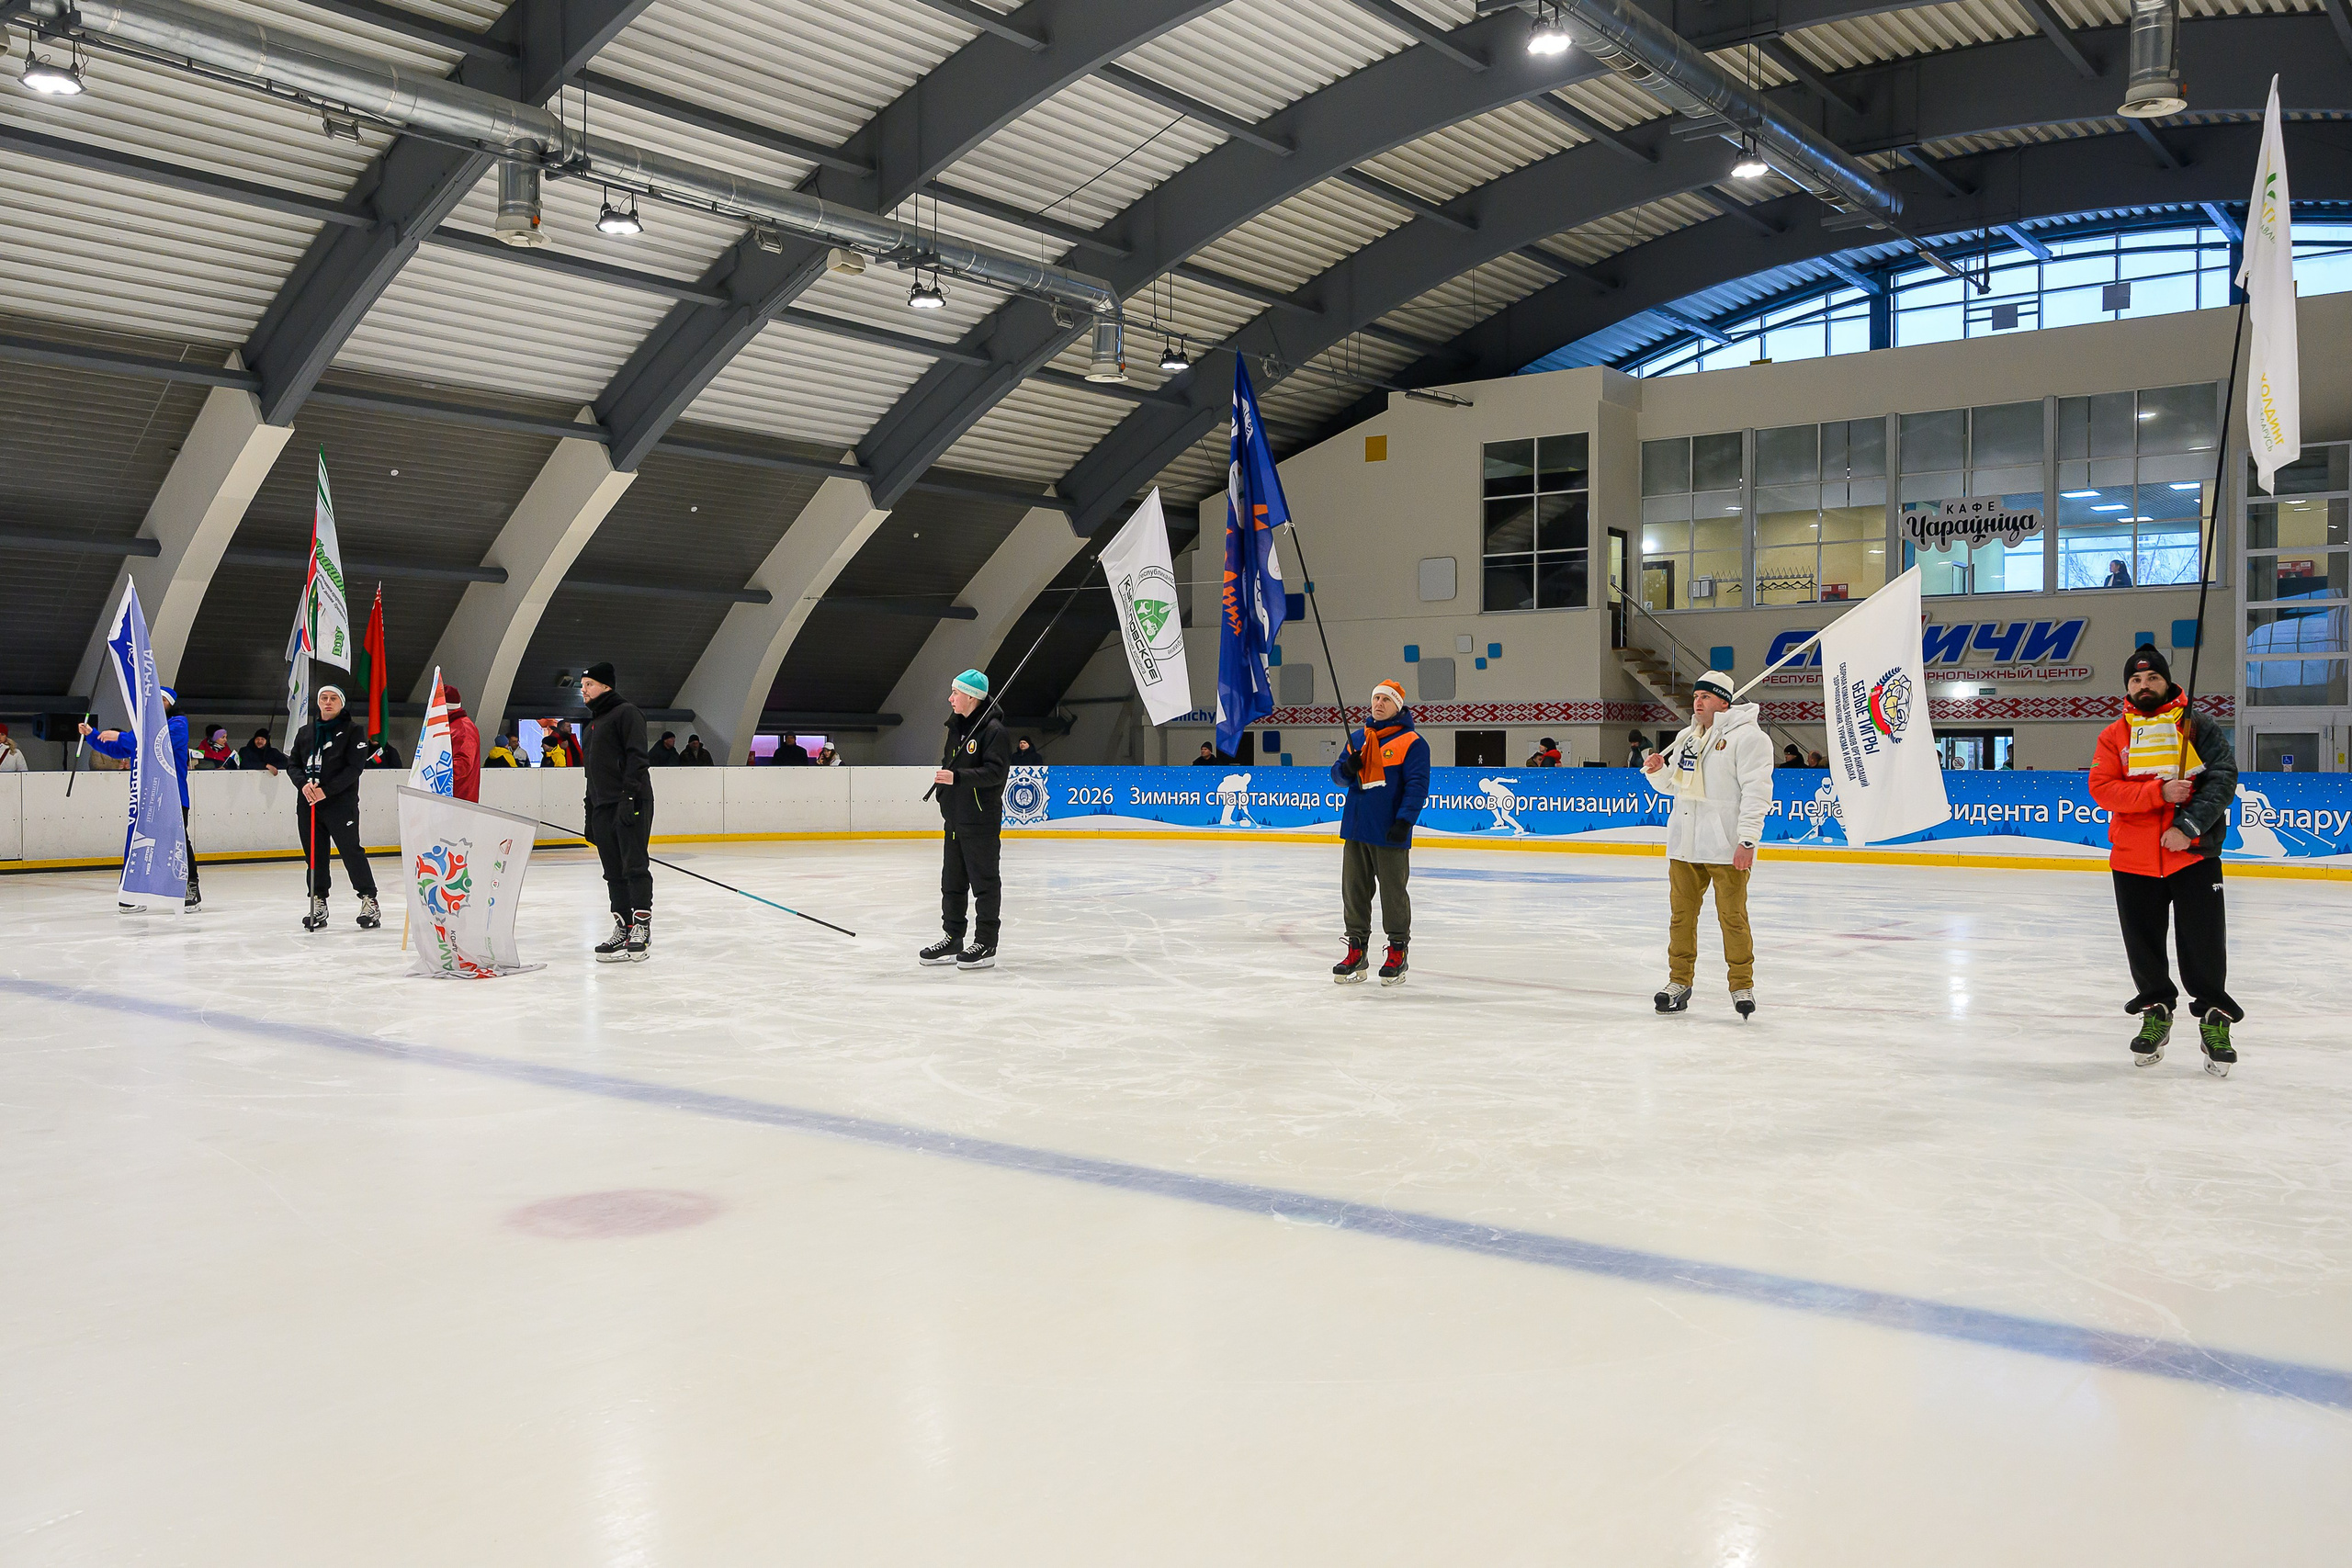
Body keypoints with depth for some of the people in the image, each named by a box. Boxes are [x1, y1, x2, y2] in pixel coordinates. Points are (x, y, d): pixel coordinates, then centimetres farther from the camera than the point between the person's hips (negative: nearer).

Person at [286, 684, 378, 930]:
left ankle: (369, 901, 3)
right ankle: (318, 903, 15)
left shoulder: (353, 730, -1)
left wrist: (326, 790, -17)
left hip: (341, 803, -5)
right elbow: (292, 764, 15)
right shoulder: (305, 732, 15)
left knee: (352, 852, -6)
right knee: (315, 855, 7)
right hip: (308, 804, 5)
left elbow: (355, 767, -9)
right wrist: (304, 783, -7)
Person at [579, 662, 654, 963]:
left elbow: (636, 756, -13)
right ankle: (622, 930, 10)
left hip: (631, 803, -9)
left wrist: (629, 796, -22)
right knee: (614, 873, 7)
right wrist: (590, 816, 23)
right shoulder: (593, 723, 25)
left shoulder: (626, 712, -3)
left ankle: (641, 928, -8)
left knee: (634, 866, -9)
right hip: (604, 808, 9)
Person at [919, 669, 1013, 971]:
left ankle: (986, 944, 1)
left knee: (984, 881, -3)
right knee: (952, 881, 13)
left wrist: (958, 777, -28)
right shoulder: (955, 727, 16)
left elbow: (996, 770, -22)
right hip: (954, 817, 9)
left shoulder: (993, 730, -12)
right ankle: (952, 940, 21)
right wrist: (941, 780, 12)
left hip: (982, 820, -9)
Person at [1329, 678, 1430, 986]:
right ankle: (1356, 952, 17)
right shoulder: (1358, 738, 15)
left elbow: (1417, 785, -11)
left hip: (1390, 833, -6)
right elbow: (1337, 774, 15)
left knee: (1393, 894, 0)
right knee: (1354, 891, 8)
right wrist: (1346, 768, -9)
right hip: (1356, 829, 6)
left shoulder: (1412, 742, -4)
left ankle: (1398, 952, 11)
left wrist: (1405, 820, -21)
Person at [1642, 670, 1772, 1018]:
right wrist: (1658, 771, 3)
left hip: (1727, 847, -7)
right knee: (1682, 913, 9)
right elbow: (1672, 785, 26)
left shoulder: (1747, 737, -6)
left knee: (1732, 917, -3)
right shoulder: (1686, 738, 17)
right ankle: (1679, 983, 18)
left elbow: (1756, 791, -12)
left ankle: (1742, 986, 8)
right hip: (1685, 845, 7)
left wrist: (1747, 840, -18)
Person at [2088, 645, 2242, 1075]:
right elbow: (2102, 789, -5)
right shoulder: (2114, 736, 7)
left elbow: (2223, 777, -6)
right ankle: (2156, 1011, 29)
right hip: (2133, 860, 2)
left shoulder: (2196, 726, 3)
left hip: (2194, 853, -2)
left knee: (2203, 942, -2)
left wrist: (2188, 825, -17)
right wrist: (2159, 792, -18)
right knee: (2143, 943, 10)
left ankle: (2215, 1019, 13)